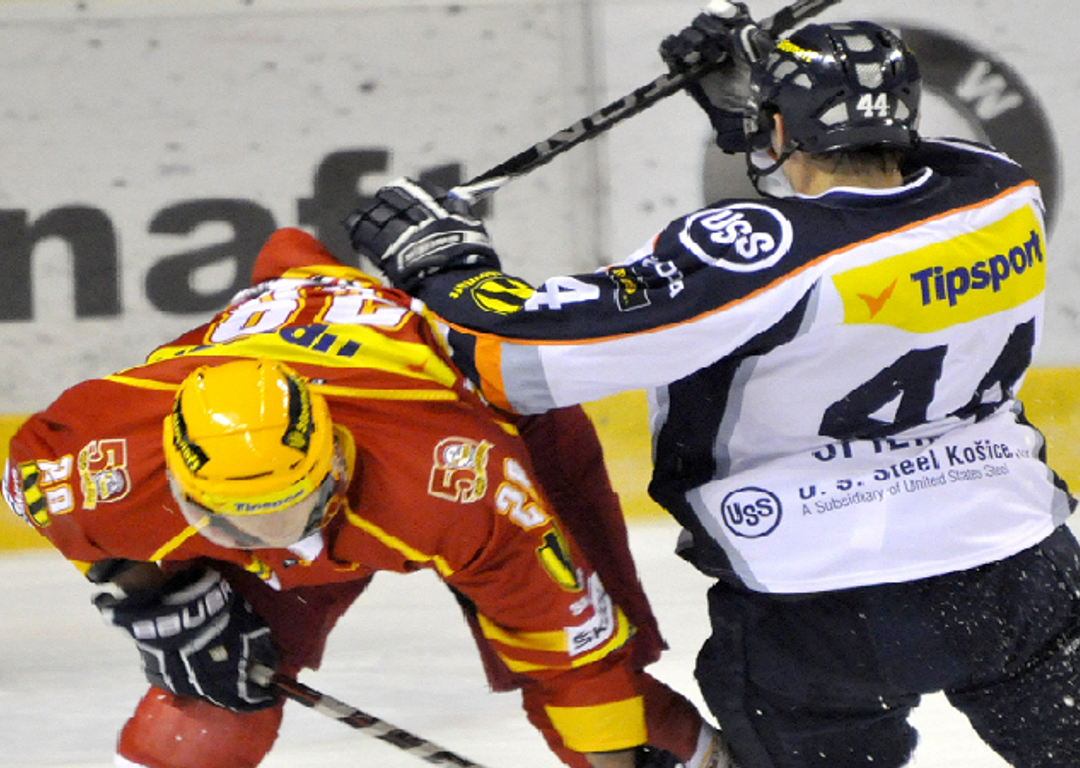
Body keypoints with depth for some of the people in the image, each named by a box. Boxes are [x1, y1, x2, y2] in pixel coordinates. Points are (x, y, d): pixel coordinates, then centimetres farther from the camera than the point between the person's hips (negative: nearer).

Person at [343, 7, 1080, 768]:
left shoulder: (760, 255, -19)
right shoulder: (1007, 196, -2)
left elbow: (544, 348, -17)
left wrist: (443, 262, 0)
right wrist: (745, 93, 19)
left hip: (826, 613, -4)